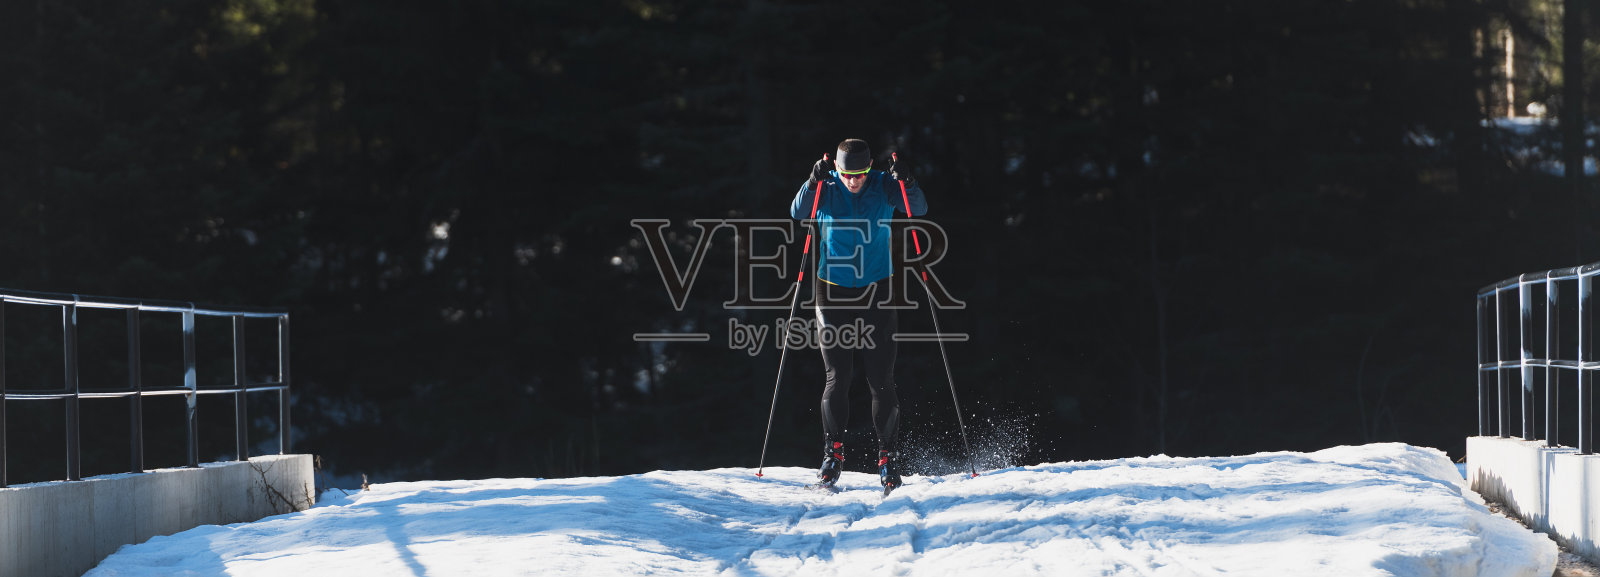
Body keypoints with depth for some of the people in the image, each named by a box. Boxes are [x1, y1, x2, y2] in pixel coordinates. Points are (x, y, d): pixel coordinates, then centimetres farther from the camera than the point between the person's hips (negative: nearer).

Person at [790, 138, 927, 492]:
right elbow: (798, 212, -17)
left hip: (877, 290, 0)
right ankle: (833, 452, 2)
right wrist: (813, 181, -34)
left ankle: (887, 453, 5)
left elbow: (919, 209, -12)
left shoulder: (884, 187, -2)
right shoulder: (827, 190, -2)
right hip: (834, 292, 0)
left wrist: (906, 182, -31)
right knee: (837, 376, -5)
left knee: (881, 378, -3)